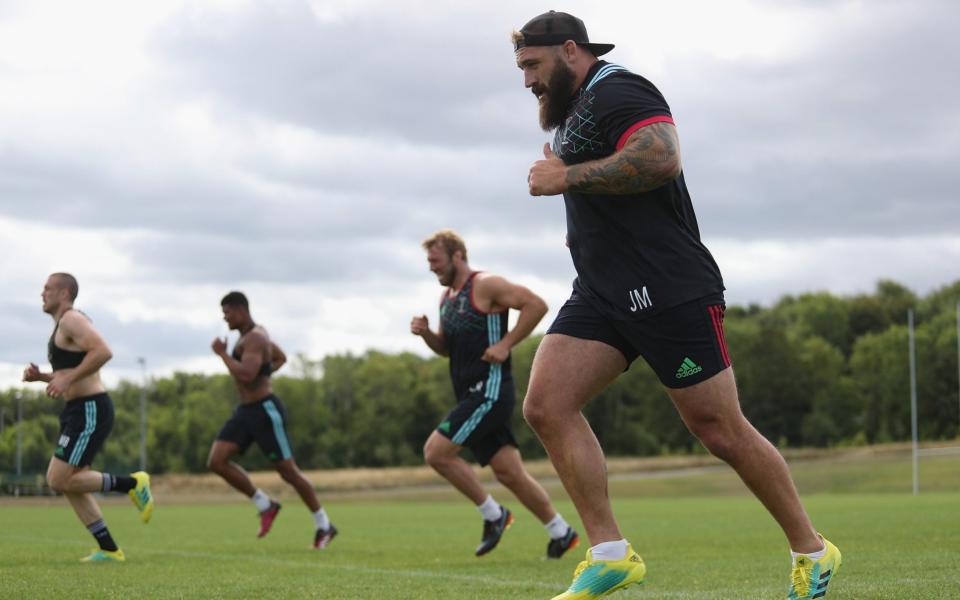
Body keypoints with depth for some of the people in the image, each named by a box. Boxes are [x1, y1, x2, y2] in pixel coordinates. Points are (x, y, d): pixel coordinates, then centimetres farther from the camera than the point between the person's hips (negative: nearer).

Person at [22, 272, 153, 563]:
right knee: (70, 484, 7)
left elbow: (104, 351, -26)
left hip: (89, 411, -10)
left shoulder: (71, 319, -11)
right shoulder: (63, 326, 21)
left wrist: (67, 378, -25)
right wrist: (40, 376, 13)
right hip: (79, 411, 10)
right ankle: (109, 549, 8)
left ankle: (131, 483, -3)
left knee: (59, 481, -12)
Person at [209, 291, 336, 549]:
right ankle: (265, 505, 6)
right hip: (245, 411, 9)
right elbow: (281, 358, 30)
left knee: (288, 470, -2)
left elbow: (246, 375, -30)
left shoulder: (254, 338, -17)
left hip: (265, 409, -9)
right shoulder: (252, 334, 15)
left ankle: (324, 525, 12)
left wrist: (222, 354, -18)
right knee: (216, 462, -5)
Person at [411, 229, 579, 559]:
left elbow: (536, 304, -16)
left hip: (490, 392, -9)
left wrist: (506, 344, -18)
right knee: (509, 473, 7)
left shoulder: (485, 286, -9)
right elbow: (446, 347, 27)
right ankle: (561, 533, 16)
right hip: (471, 395, 9)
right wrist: (425, 333, 7)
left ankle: (493, 514, -2)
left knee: (435, 451, -15)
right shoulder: (447, 297, 17)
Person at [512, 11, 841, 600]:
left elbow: (661, 157, -30)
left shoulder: (617, 91, -11)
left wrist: (567, 177, -21)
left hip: (669, 294, -9)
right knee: (545, 405, -9)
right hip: (602, 295, 10)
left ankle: (812, 553, 14)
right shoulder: (576, 111, 21)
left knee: (722, 432, -3)